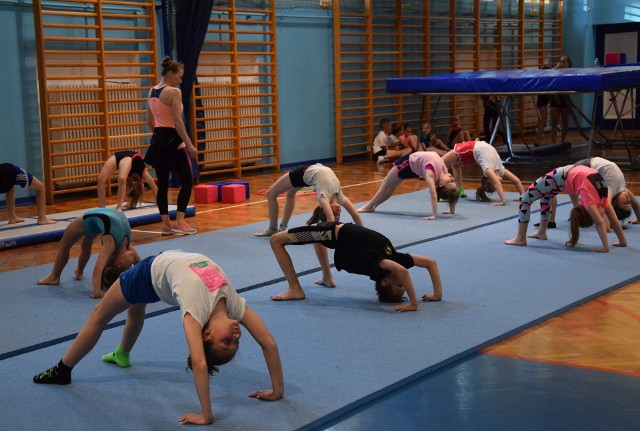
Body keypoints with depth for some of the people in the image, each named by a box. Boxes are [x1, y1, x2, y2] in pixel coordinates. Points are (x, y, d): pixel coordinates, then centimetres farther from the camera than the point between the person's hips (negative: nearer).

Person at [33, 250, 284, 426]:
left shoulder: (234, 303, -33)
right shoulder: (198, 310, -44)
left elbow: (269, 344, -30)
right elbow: (211, 361, -54)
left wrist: (278, 391, -27)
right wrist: (206, 416, -51)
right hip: (153, 270, -3)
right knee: (100, 316, 27)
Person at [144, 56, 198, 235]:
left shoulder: (152, 92, 10)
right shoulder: (174, 92, -13)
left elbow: (150, 122, 15)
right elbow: (178, 122, -19)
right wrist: (189, 144, -15)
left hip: (158, 140, 8)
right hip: (173, 140, -8)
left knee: (162, 183, 10)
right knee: (187, 182, 2)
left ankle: (166, 224, 13)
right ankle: (179, 222, -3)